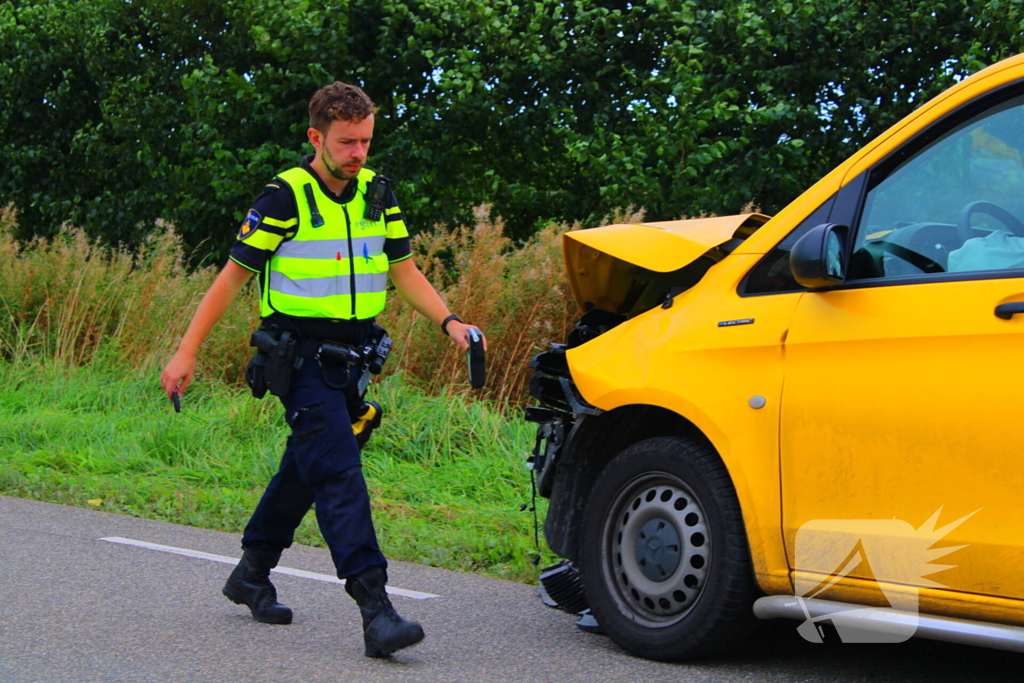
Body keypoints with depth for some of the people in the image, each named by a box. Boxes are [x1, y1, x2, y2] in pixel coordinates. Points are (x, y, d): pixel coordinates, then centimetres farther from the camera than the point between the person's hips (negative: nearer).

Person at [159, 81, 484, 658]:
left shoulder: (378, 194, 7)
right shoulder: (285, 198, -10)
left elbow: (404, 272, 13)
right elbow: (234, 276, -6)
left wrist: (449, 322, -4)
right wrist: (187, 353, -7)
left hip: (351, 356, 7)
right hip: (300, 357, -7)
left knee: (306, 468, 17)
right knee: (340, 474, -16)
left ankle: (252, 574, 35)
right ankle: (374, 607, -21)